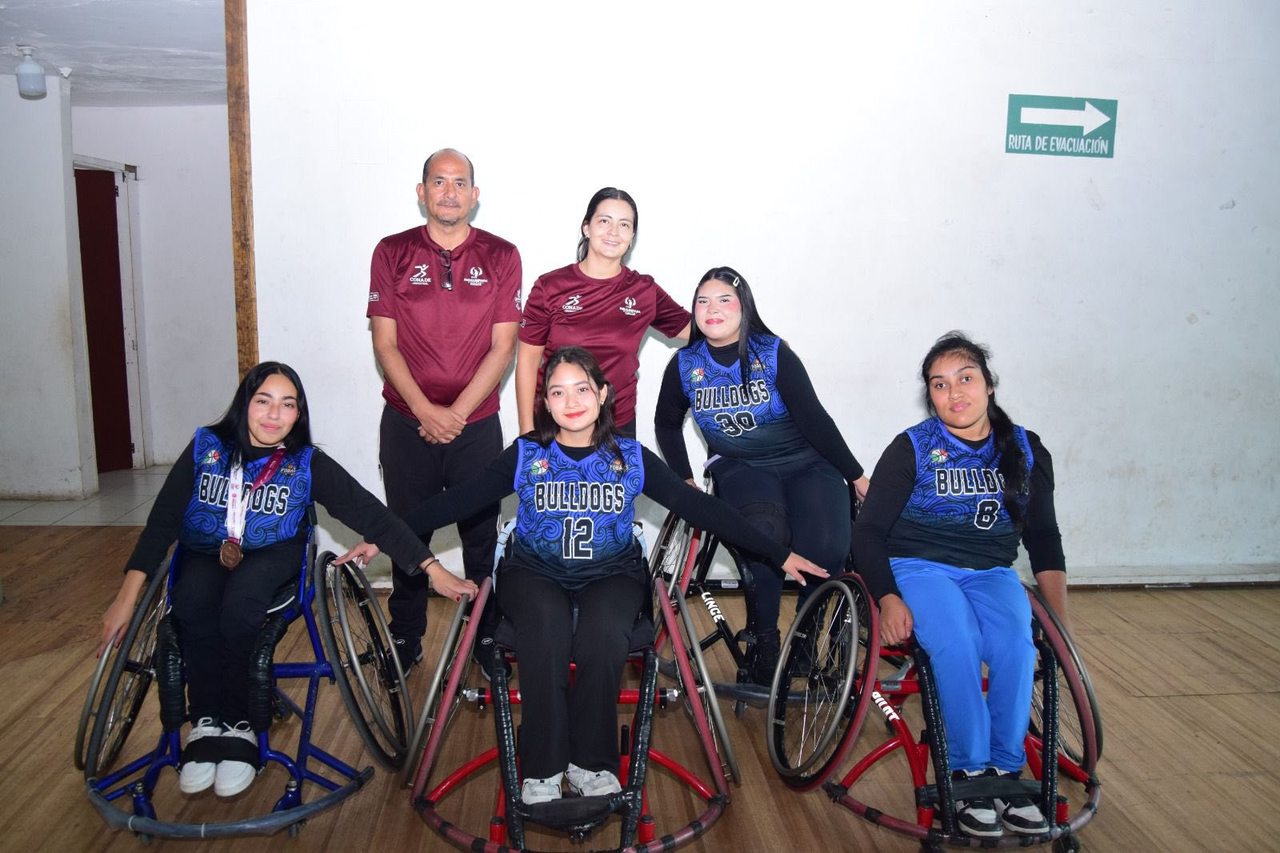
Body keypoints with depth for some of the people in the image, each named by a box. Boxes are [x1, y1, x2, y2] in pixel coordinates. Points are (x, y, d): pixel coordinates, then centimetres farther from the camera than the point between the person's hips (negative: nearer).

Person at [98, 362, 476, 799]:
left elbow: (371, 514, -15)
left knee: (239, 604, -34)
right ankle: (206, 725, -15)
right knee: (191, 602, -32)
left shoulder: (307, 463, -11)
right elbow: (163, 519, -10)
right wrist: (127, 597, -18)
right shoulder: (206, 447, -8)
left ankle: (237, 727, -15)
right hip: (205, 554, 2)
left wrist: (433, 568, -20)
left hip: (272, 555, -1)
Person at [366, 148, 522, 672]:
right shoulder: (392, 253, 2)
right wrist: (425, 410, -13)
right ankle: (404, 643, 26)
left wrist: (456, 413, -11)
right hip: (407, 422, 1)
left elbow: (503, 347, -3)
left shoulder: (501, 256, 1)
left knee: (481, 536, 8)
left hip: (477, 424, 0)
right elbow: (385, 343, -1)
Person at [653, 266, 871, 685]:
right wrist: (684, 480, 8)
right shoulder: (685, 364, -1)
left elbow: (813, 418, -7)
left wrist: (856, 475, -5)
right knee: (766, 535, -33)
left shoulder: (774, 353, -8)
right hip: (740, 468, 0)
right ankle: (763, 642, -11)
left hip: (806, 464, 0)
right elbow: (667, 424, 15)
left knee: (825, 549, -27)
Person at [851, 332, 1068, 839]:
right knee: (956, 643, -32)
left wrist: (1059, 614, 3)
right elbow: (868, 531, -3)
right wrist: (888, 599, -17)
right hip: (919, 569, -3)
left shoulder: (1027, 451, 8)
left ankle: (1005, 767, -12)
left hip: (991, 573, 3)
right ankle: (969, 771, -16)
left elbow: (1043, 537, 15)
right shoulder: (912, 449, -1)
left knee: (1017, 645, -29)